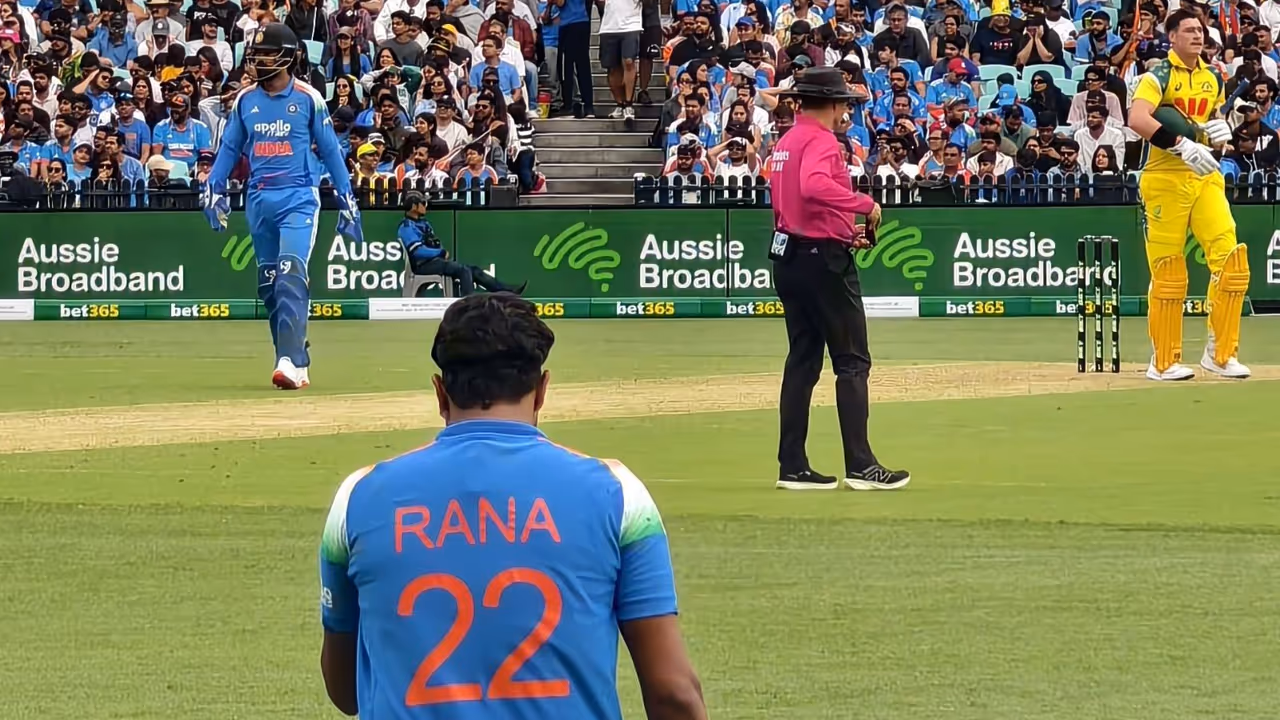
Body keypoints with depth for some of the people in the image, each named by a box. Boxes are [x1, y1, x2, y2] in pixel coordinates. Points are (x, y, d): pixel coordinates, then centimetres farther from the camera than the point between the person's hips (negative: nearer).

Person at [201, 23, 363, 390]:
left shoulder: (308, 98, -1)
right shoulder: (245, 101, 9)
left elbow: (330, 150, 2)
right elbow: (229, 149, 12)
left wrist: (347, 200, 1)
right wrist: (212, 189, -1)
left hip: (298, 197, -5)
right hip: (259, 200, 5)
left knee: (291, 275, -20)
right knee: (269, 284, 7)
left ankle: (291, 362, -27)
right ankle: (296, 362, 16)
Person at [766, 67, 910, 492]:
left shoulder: (787, 142, 16)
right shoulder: (821, 141, -13)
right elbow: (814, 186, -33)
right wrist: (865, 204, -27)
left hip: (788, 256, 9)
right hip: (823, 260, -9)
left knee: (803, 361, 11)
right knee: (852, 362, -5)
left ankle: (793, 467, 10)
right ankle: (860, 466, -8)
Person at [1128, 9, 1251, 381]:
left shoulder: (1213, 78, 13)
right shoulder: (1159, 77, -7)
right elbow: (1137, 119, -24)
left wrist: (1220, 127, 5)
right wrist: (1183, 145, -31)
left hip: (1206, 178, 6)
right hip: (1166, 179, -6)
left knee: (1231, 261, -5)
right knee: (1168, 274, -2)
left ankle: (1220, 353, 4)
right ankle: (1163, 362, 8)